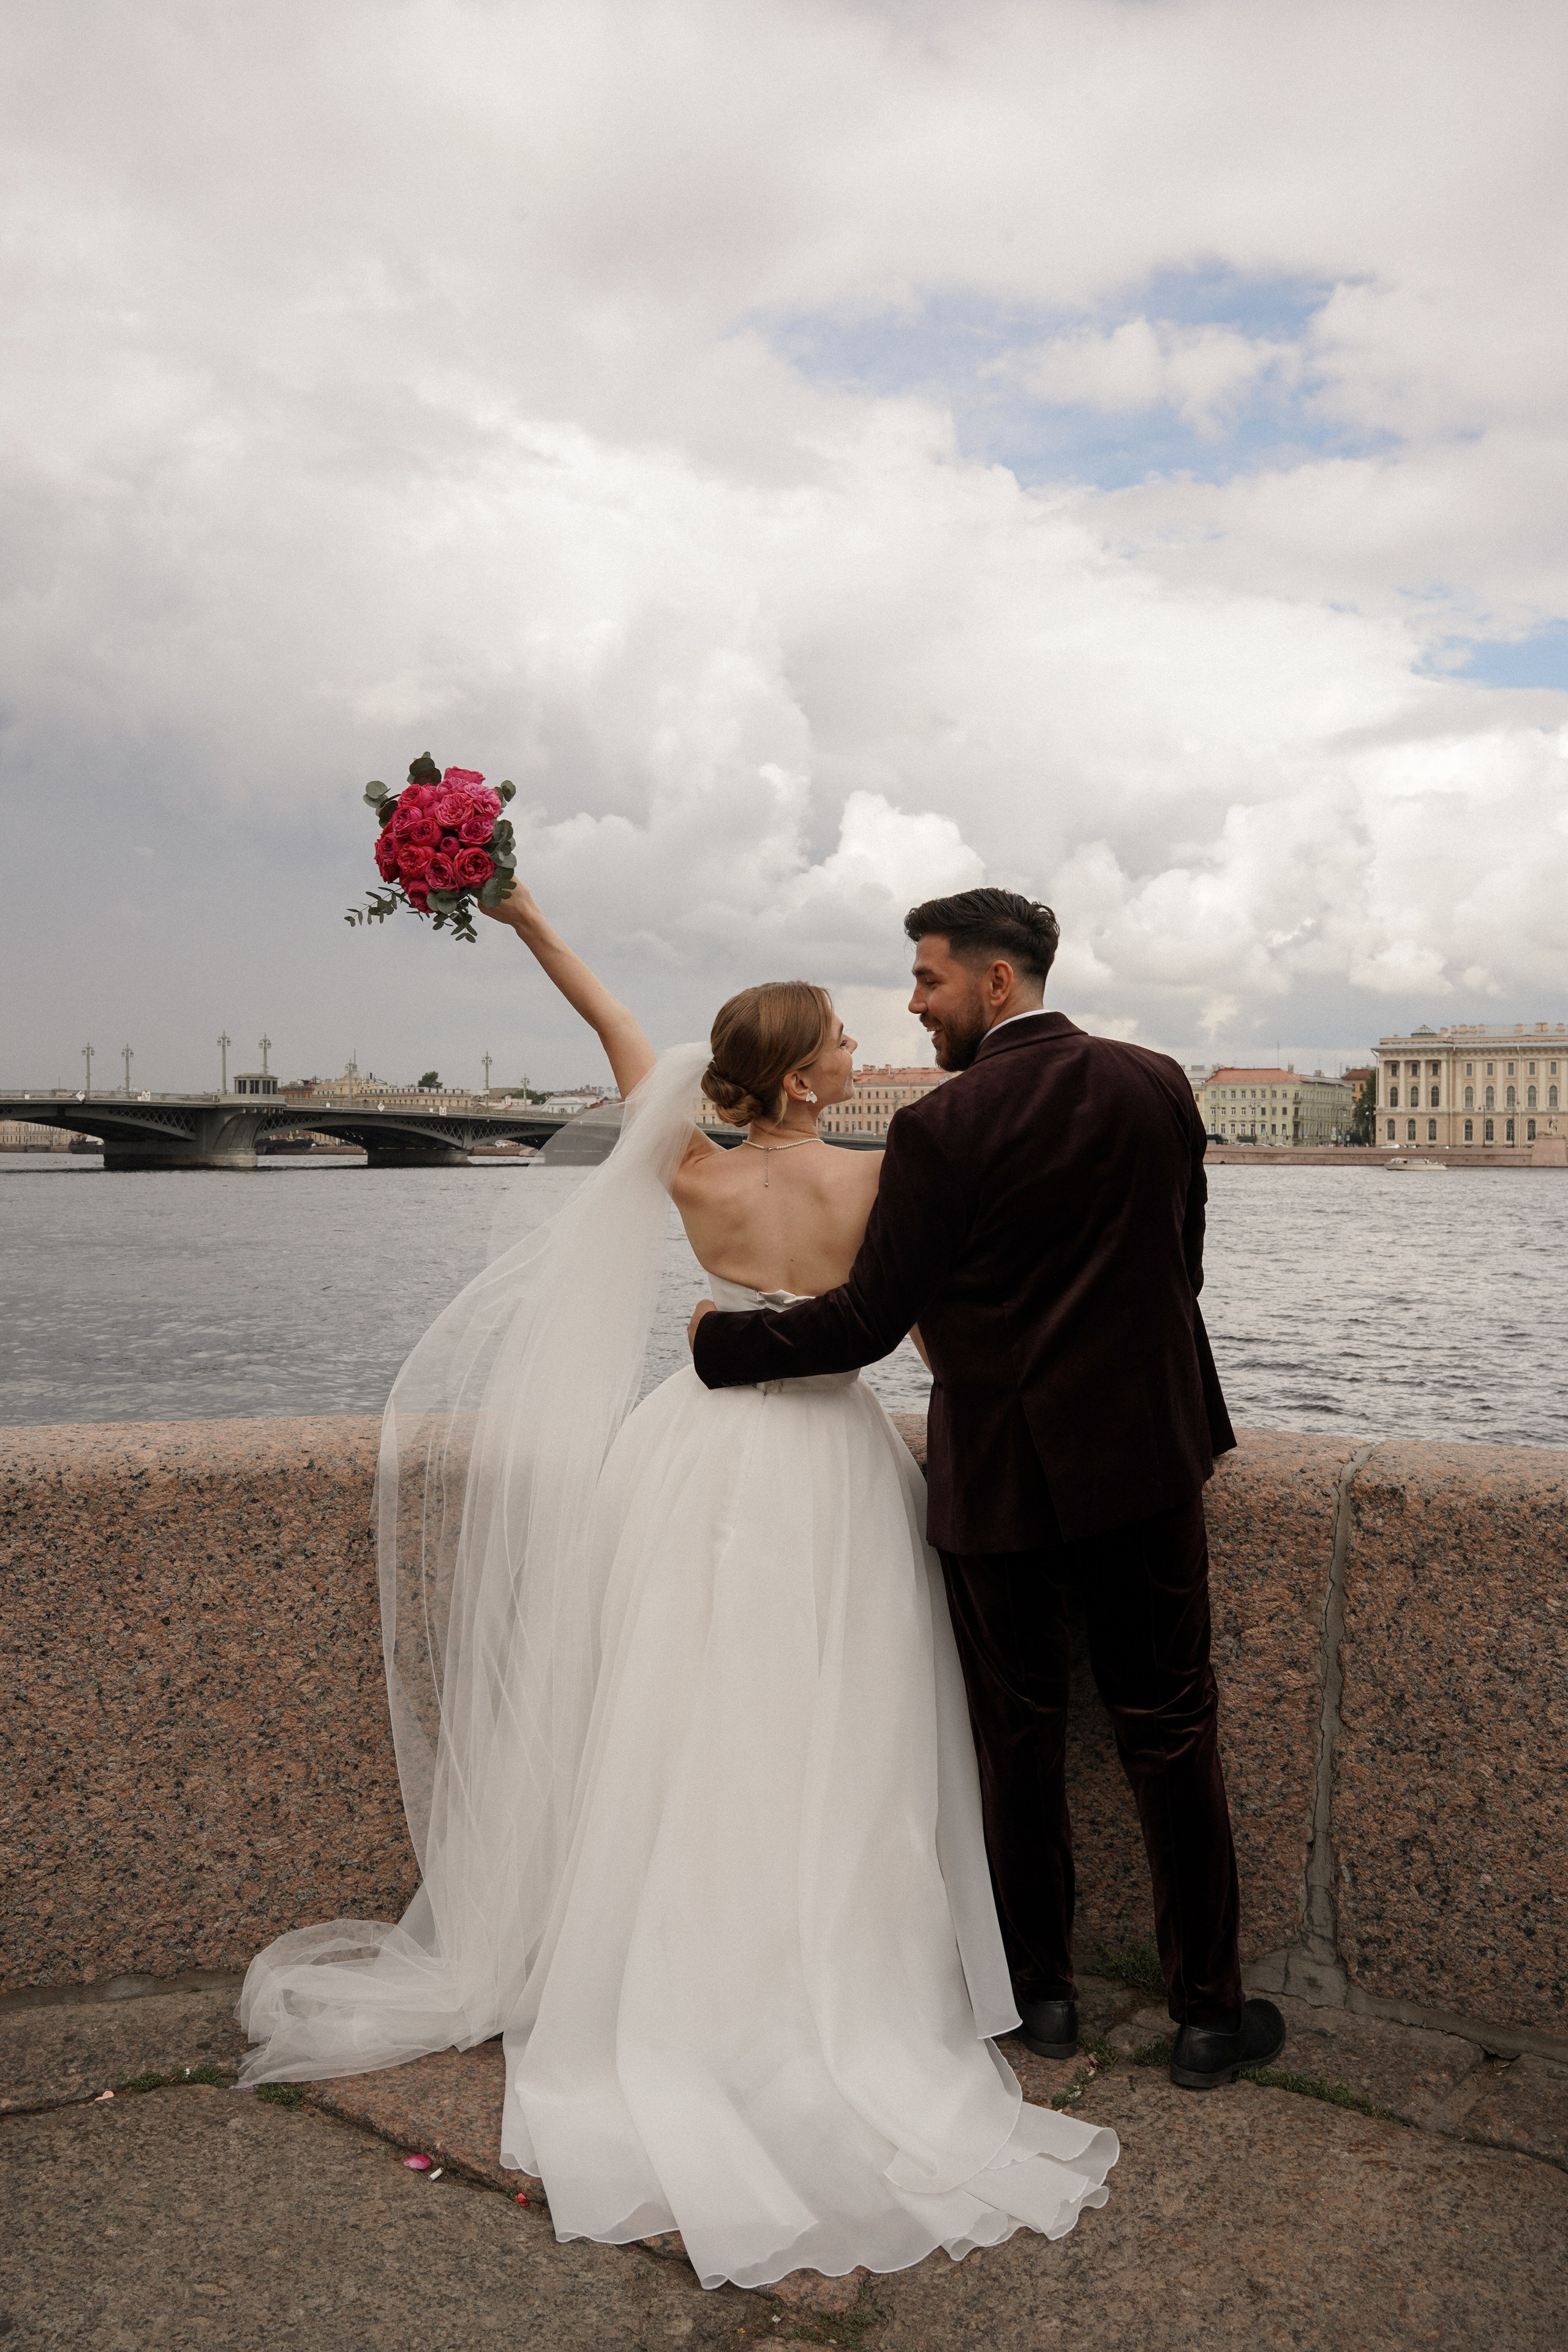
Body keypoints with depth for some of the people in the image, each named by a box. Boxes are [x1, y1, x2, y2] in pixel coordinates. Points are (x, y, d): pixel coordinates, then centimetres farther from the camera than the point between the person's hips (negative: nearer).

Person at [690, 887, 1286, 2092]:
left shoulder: (942, 1127, -14)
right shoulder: (1159, 1086, 0)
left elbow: (866, 1323, -14)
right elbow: (1183, 1267, 9)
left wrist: (721, 1337, 0)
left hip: (1001, 1478, -3)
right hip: (1148, 1456, 3)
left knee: (1021, 1736, 14)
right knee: (1170, 1733, 12)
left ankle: (1042, 1990, 29)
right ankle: (1210, 2009, 21)